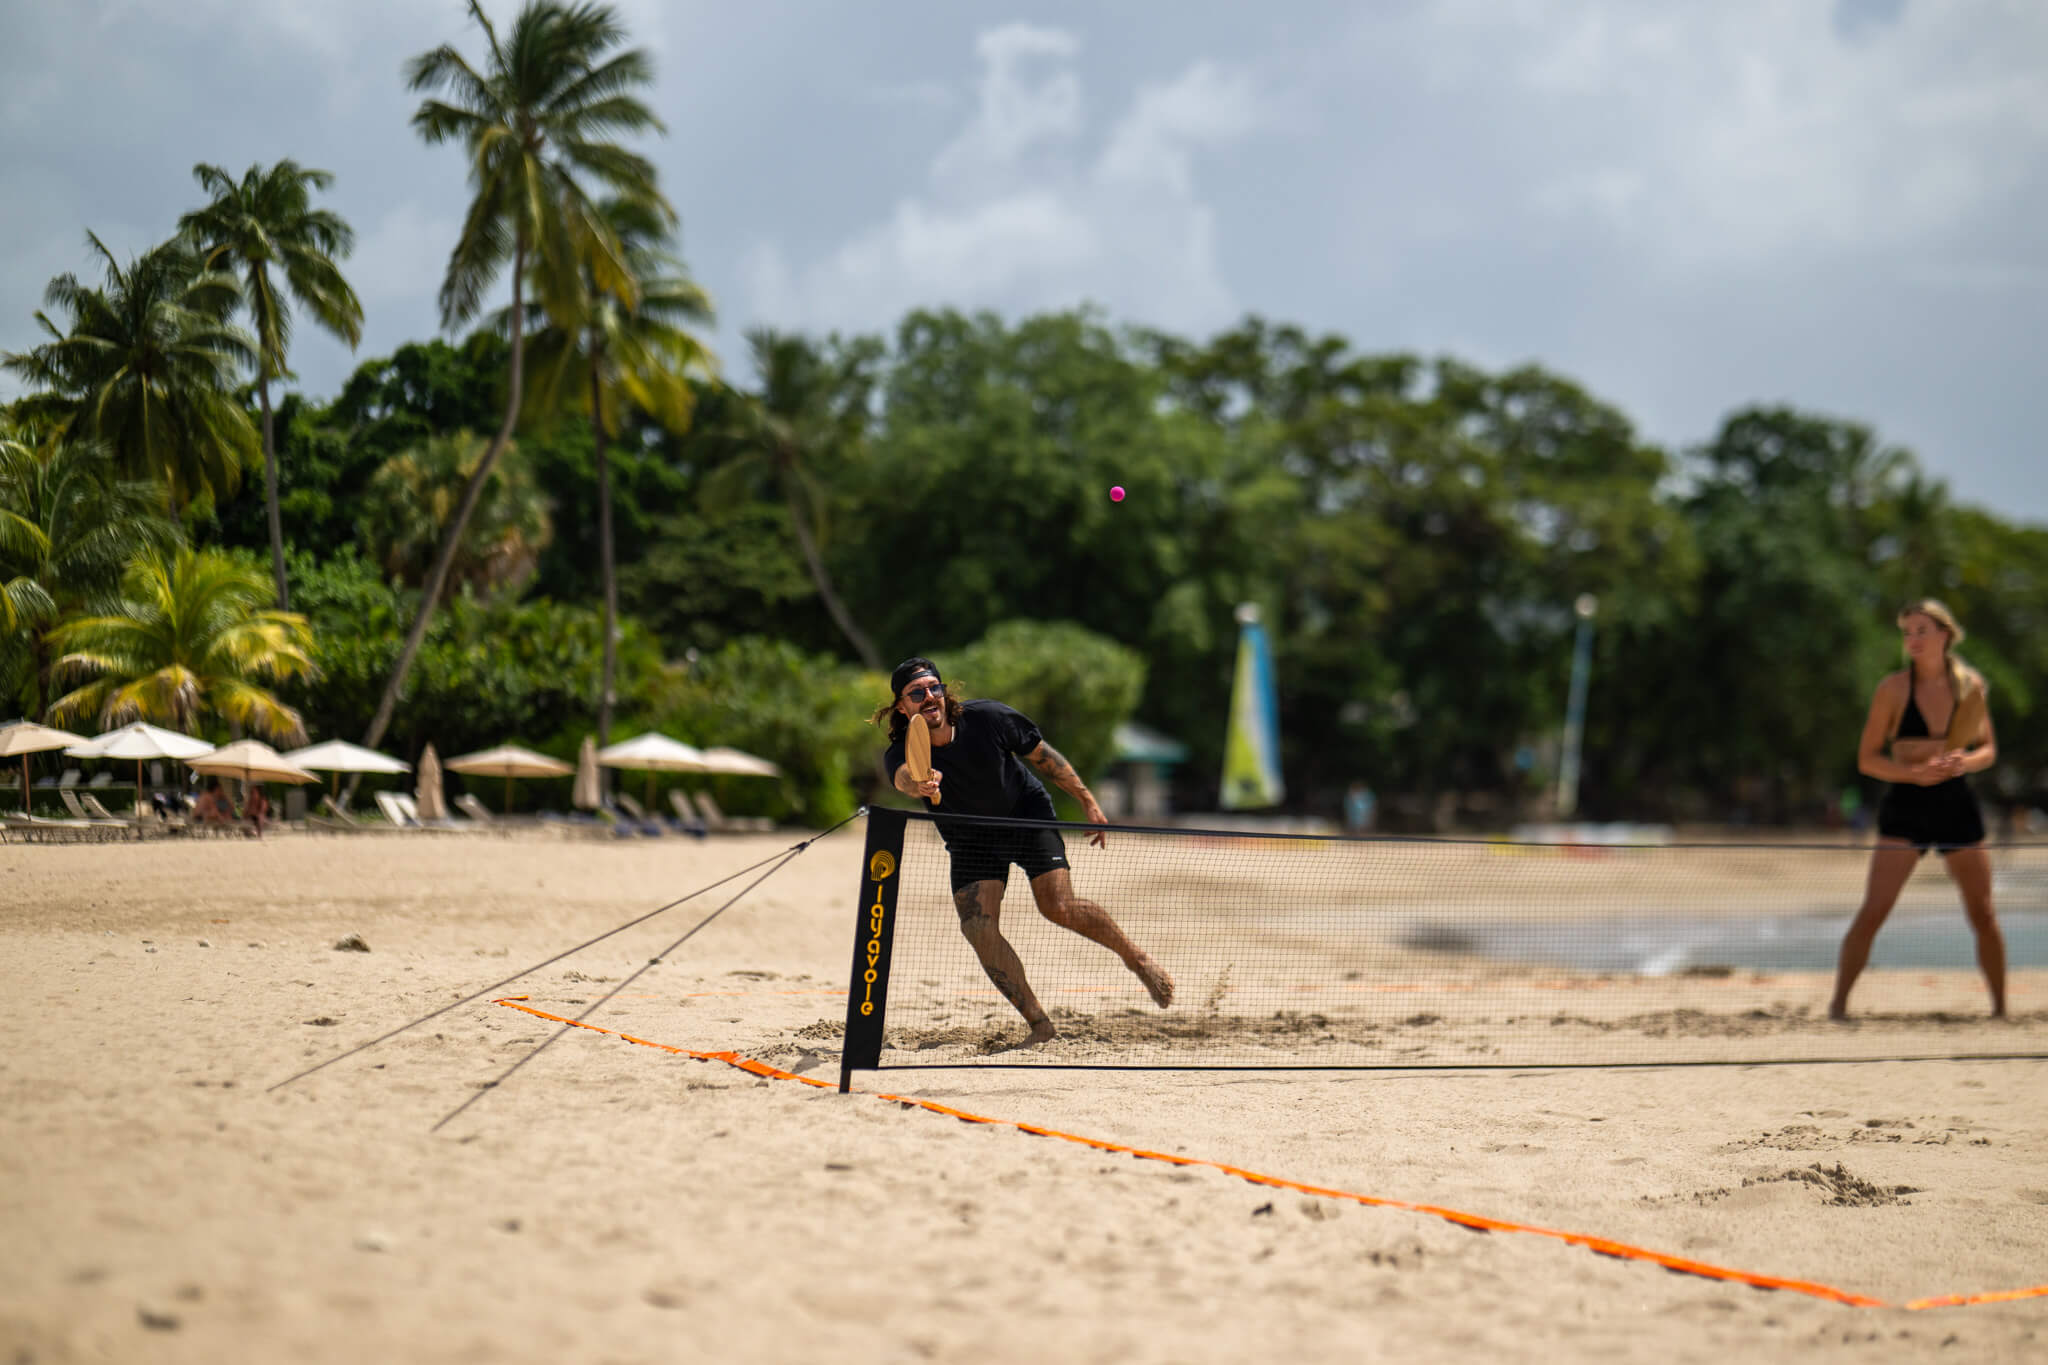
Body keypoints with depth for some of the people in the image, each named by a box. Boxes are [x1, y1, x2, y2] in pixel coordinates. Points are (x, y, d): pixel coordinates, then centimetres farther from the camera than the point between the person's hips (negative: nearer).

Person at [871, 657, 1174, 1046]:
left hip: (1027, 813, -2)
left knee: (1059, 907, -17)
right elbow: (903, 777, -49)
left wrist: (1087, 800, -4)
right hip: (971, 837, 2)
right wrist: (918, 783, -74)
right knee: (978, 927, -15)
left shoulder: (987, 718, -22)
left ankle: (1136, 958, 9)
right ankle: (1039, 1024, -4)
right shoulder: (901, 753, -24)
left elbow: (1041, 755, -6)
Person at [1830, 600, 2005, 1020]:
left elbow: (1989, 750, 11)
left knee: (1982, 914, 5)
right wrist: (1914, 773, -19)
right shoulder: (1893, 689, -4)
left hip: (1957, 805, 3)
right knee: (1873, 911, -11)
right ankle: (1838, 1005, -5)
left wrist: (1965, 762, -11)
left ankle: (2001, 1008, 19)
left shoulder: (1971, 685, 4)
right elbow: (1867, 759, -2)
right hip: (1906, 807, -3)